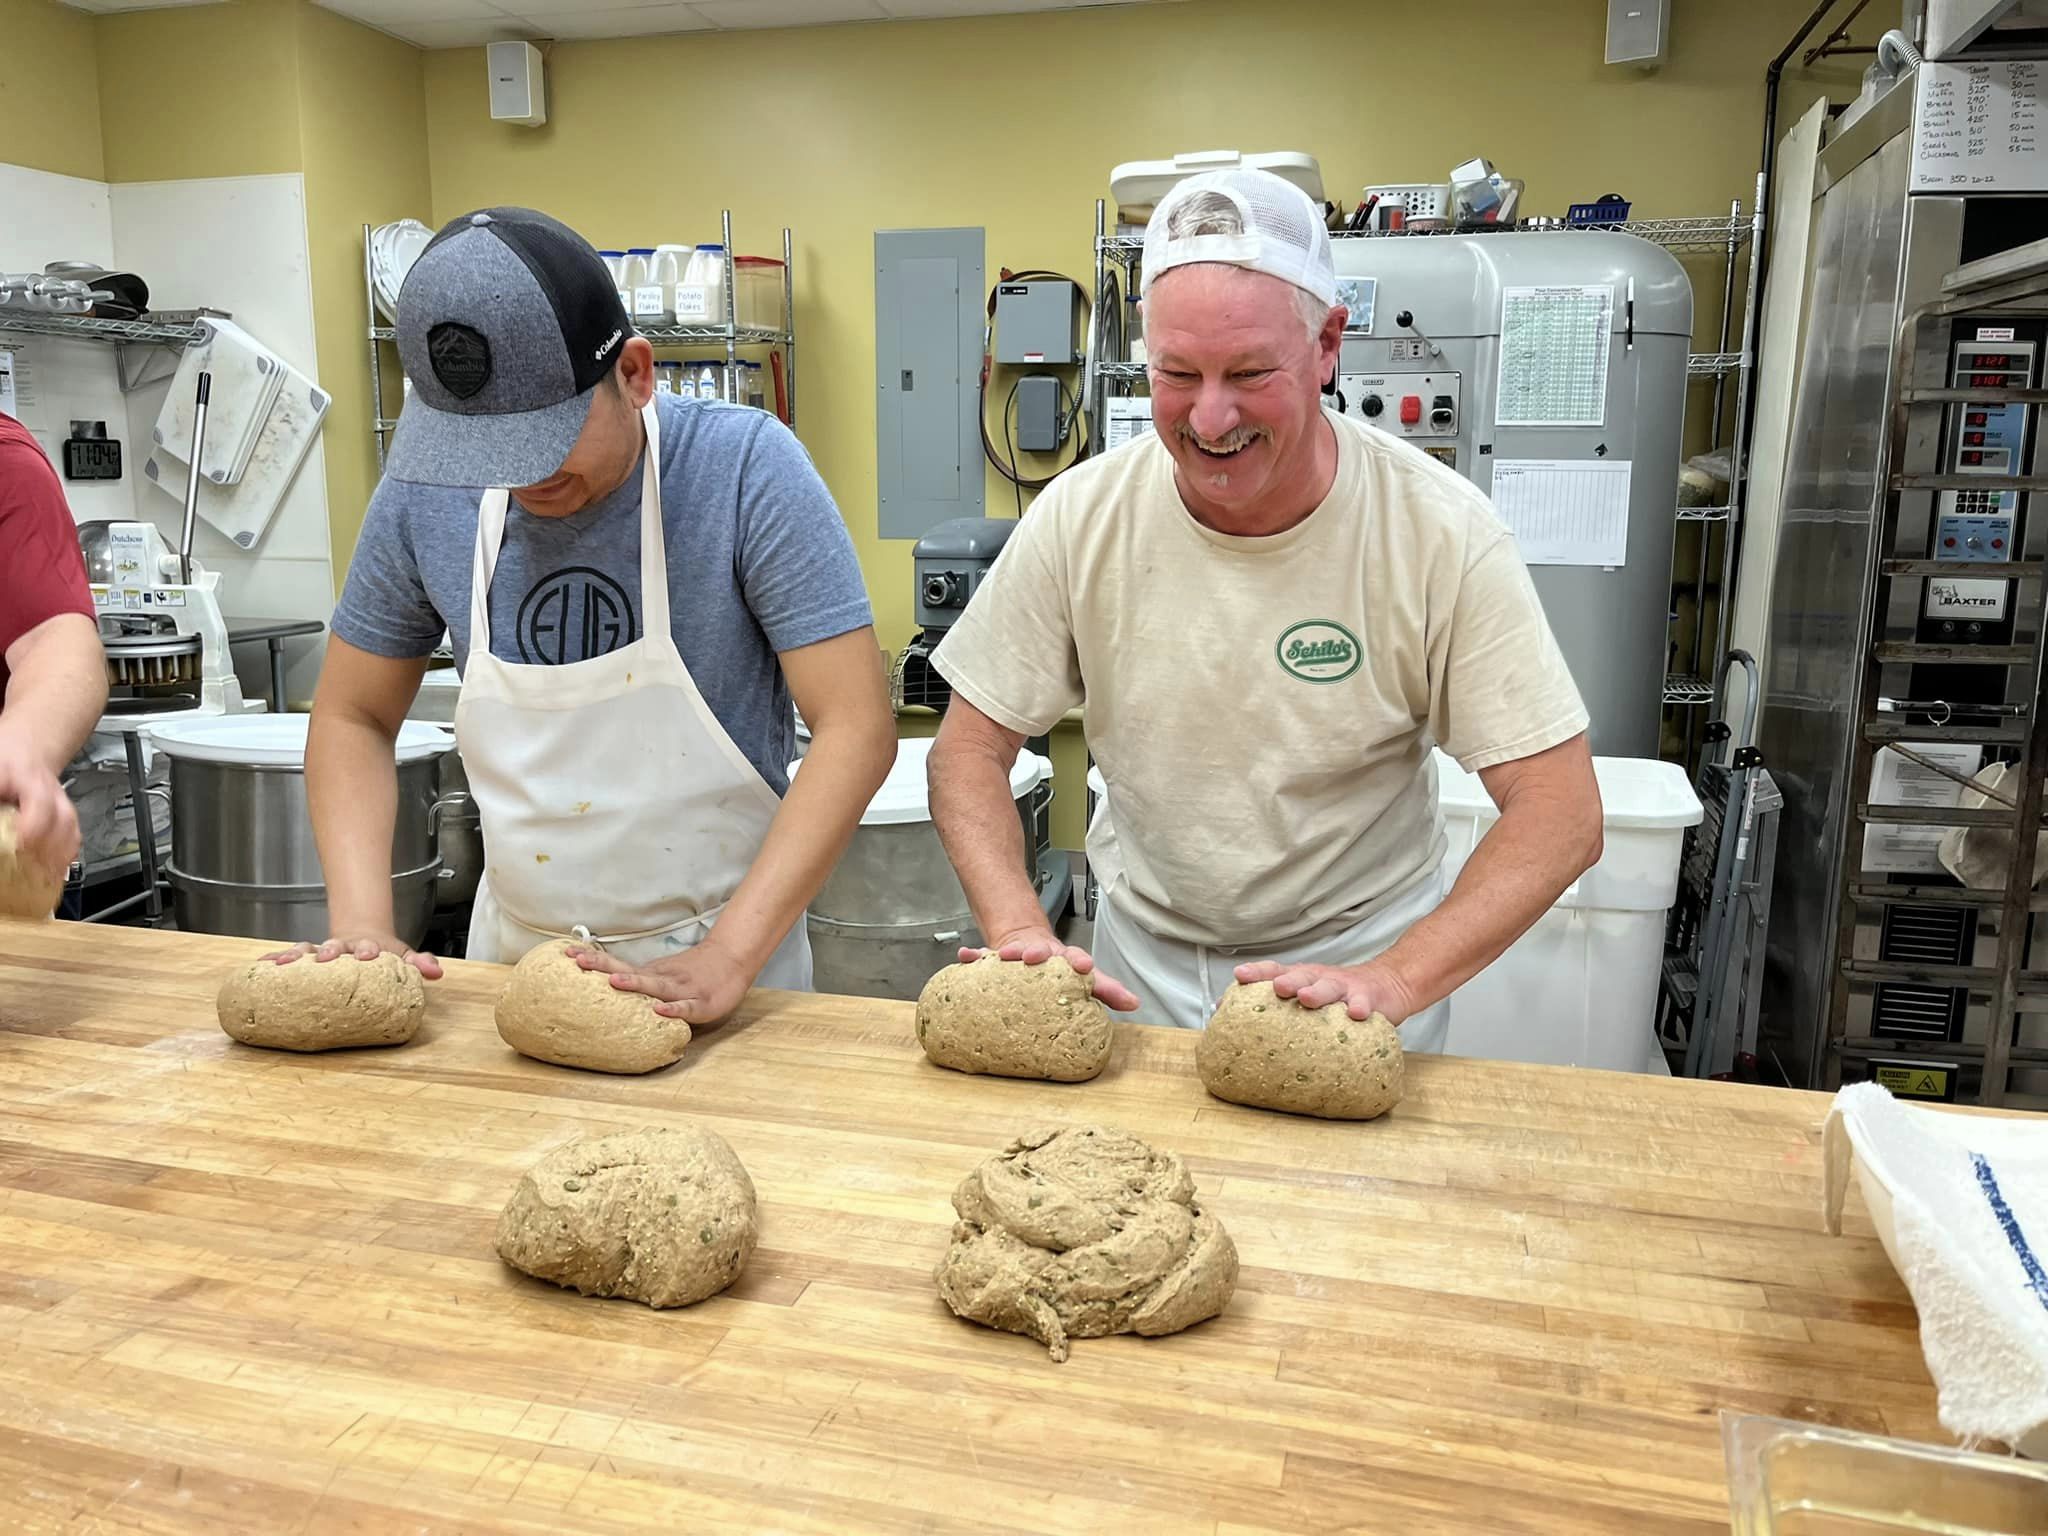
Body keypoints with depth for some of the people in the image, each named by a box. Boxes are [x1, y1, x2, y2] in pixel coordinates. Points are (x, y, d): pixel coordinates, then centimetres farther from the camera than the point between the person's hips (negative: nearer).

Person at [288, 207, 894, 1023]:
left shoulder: (743, 466, -19)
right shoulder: (424, 492, -9)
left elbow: (857, 727, -22)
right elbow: (350, 717, 4)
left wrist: (725, 961, -28)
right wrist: (361, 924, -10)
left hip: (717, 948, -3)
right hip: (512, 944, 4)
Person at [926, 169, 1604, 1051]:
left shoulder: (1443, 533, -21)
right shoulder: (1079, 517, -15)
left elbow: (1561, 812, -20)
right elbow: (970, 749, -8)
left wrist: (1393, 980, -33)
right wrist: (1021, 932, -25)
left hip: (1360, 953, -2)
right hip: (1142, 953, 2)